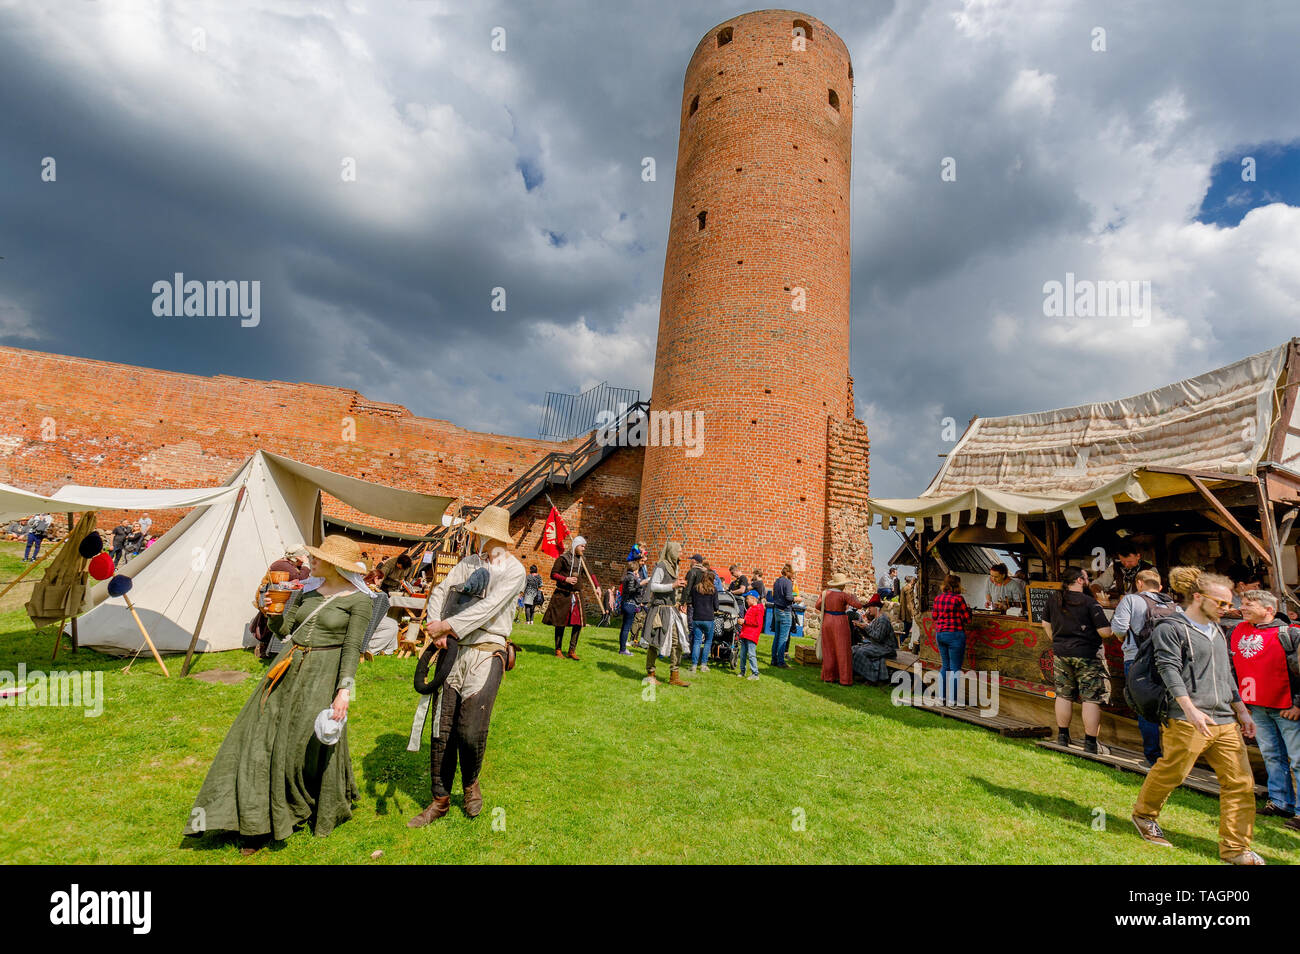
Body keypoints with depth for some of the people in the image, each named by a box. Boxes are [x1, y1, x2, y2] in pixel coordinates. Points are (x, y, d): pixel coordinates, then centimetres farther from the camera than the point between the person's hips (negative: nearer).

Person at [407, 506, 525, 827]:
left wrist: (446, 625, -16)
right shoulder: (467, 563, 13)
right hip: (452, 651, 5)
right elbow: (439, 591, 6)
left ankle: (471, 783, 23)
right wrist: (437, 629, -10)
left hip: (486, 654, -5)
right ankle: (440, 800, 26)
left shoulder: (514, 570, -5)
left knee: (470, 731, -10)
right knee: (442, 728, 7)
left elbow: (488, 608, -15)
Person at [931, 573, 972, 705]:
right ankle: (952, 700, 5)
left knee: (945, 666, 16)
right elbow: (967, 620, -8)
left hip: (939, 634, 6)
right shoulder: (958, 598, -12)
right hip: (955, 634, -6)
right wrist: (968, 610, 10)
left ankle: (941, 697, 18)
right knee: (955, 668, 3)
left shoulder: (938, 598, 6)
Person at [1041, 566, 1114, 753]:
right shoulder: (1089, 602, -13)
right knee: (1091, 699, 3)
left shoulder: (1053, 600, 4)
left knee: (1063, 695, 14)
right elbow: (1105, 632, -14)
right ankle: (1090, 743, 5)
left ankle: (1062, 736, 22)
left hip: (1061, 654, 5)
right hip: (1087, 656, -5)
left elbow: (1046, 624, 15)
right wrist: (1110, 625, 8)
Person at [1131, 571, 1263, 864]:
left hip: (1225, 721, 8)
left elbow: (1226, 674, 27)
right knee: (1171, 772, -1)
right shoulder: (1170, 628, -7)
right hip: (1187, 722, -8)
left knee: (1240, 782, 4)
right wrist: (1190, 709, -25)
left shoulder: (1217, 631, 20)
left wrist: (1241, 711, 21)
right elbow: (1169, 670, -16)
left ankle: (1235, 849, 14)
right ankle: (1144, 814, 21)